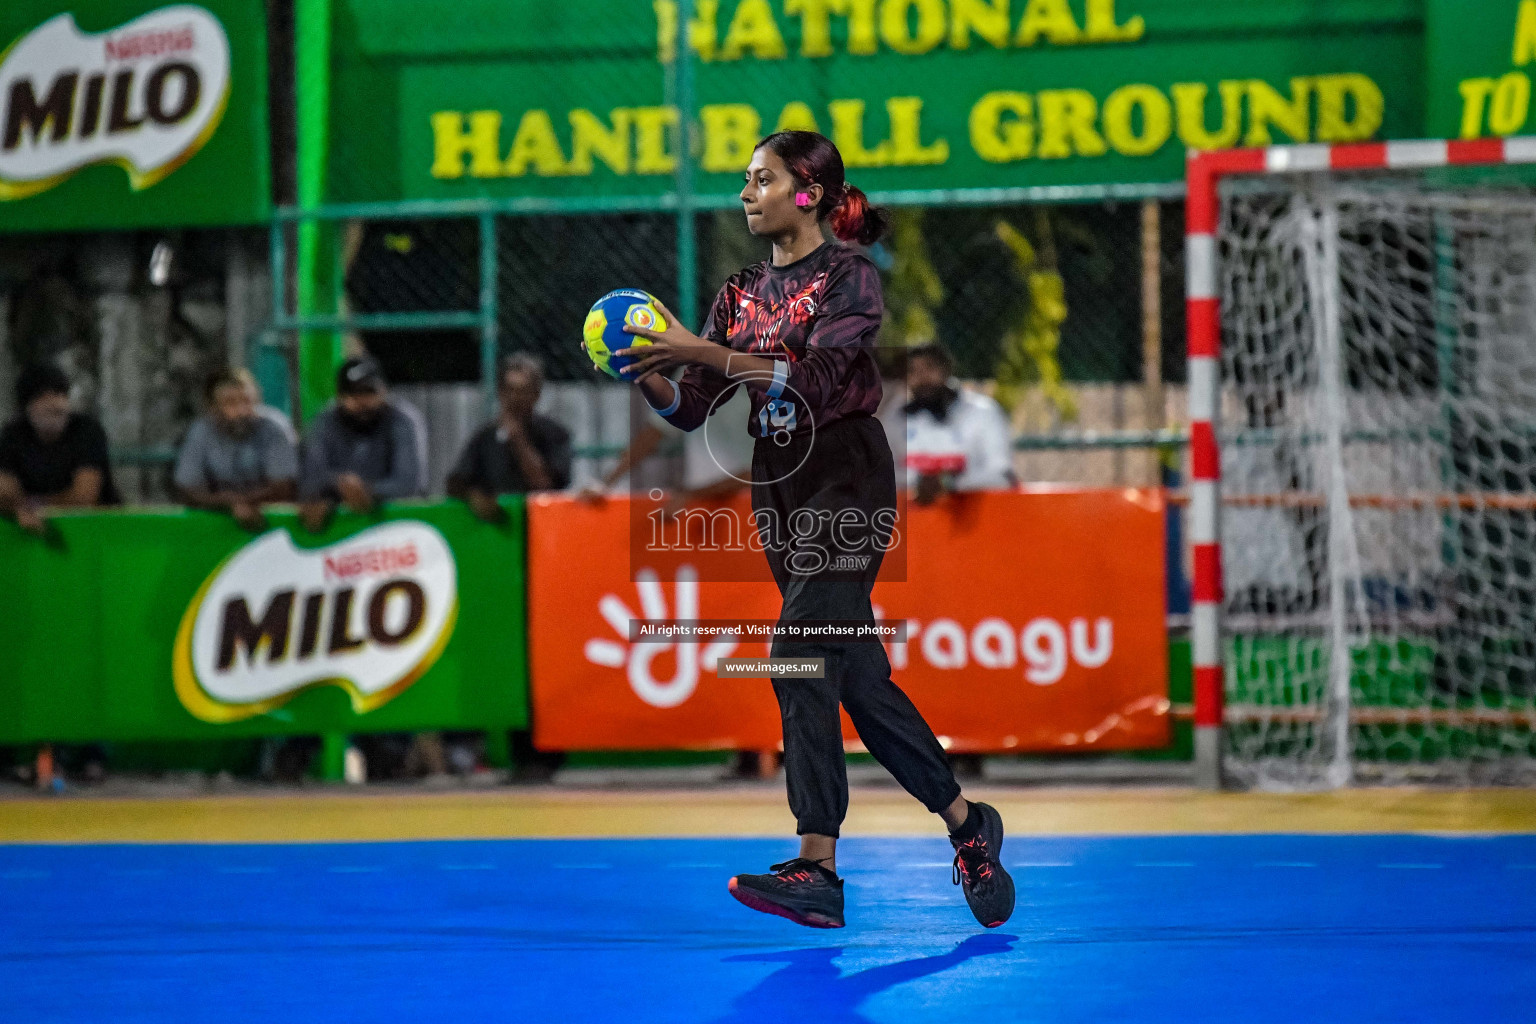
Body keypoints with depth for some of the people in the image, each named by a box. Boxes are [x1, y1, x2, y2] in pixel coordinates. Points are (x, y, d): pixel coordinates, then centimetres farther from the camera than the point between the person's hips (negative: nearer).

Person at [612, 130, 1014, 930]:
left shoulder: (849, 278, -6)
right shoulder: (741, 294, 13)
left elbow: (812, 381, -20)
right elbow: (691, 407, 7)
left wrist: (702, 352, -25)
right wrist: (647, 375, -14)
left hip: (845, 483, -7)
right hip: (779, 489, 7)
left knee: (800, 659, -20)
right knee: (857, 680, 6)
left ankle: (817, 868, -21)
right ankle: (965, 826, 15)